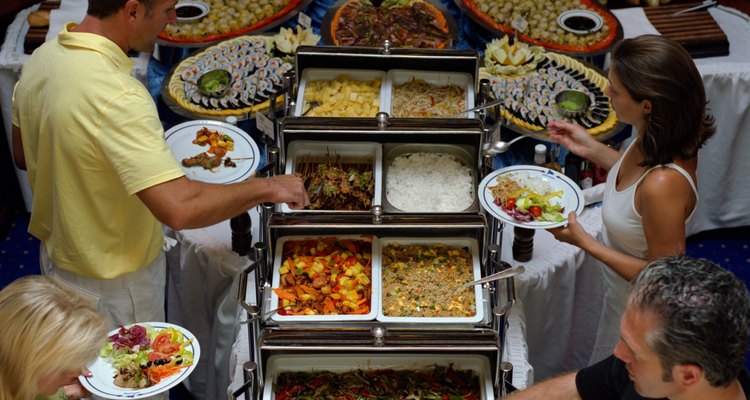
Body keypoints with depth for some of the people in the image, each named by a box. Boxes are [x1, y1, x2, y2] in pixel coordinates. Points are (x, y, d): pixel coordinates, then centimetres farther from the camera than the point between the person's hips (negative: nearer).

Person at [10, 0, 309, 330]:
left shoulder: (41, 58, -8)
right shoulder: (118, 96, -36)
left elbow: (23, 155, 7)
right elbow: (179, 208, -42)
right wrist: (265, 188, -30)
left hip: (56, 253, 8)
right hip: (111, 281, -7)